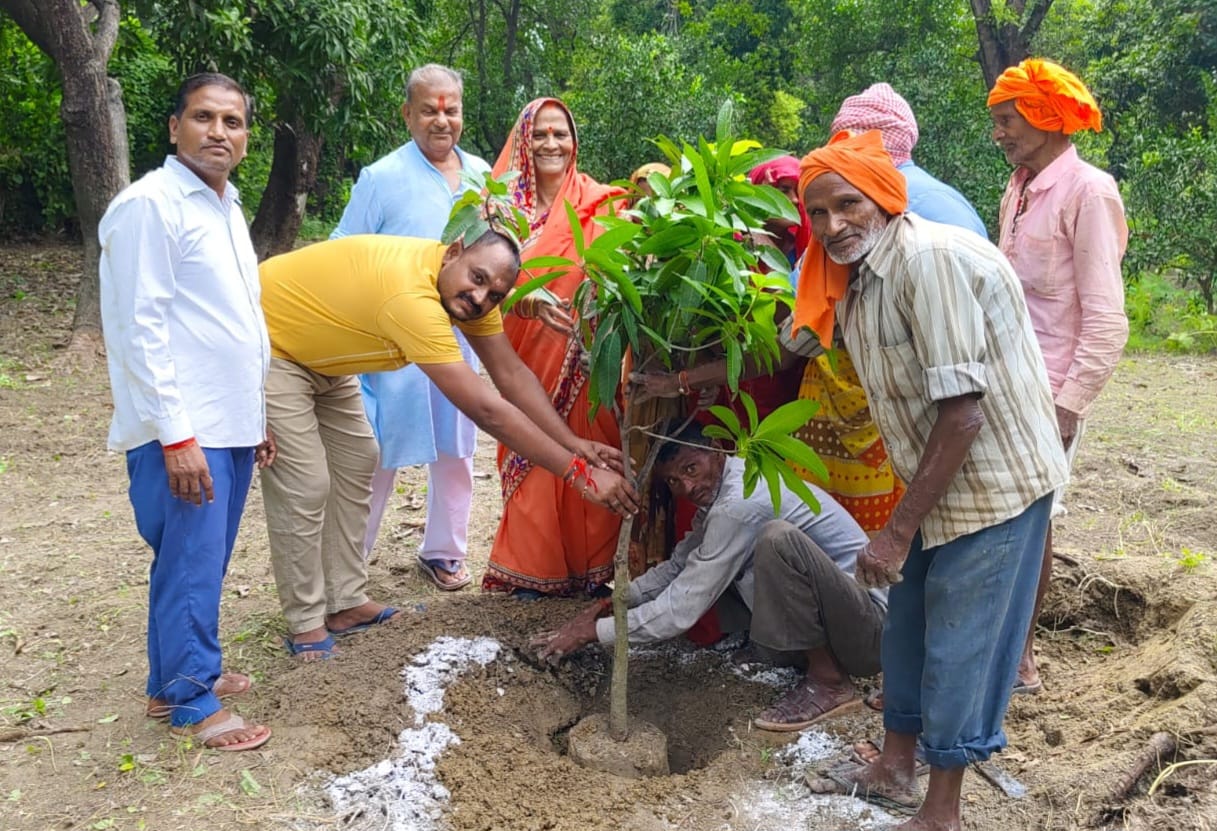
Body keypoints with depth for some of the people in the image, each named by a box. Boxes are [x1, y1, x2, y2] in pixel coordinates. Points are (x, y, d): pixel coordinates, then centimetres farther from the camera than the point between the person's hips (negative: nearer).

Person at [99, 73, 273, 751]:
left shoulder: (227, 208, 16)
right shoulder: (150, 205, -12)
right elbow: (139, 327, -17)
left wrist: (257, 417, 20)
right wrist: (175, 435, -19)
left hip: (231, 426, 9)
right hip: (183, 433, -8)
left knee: (205, 562, 17)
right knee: (191, 565, 0)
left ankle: (178, 673, 32)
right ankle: (191, 703, 15)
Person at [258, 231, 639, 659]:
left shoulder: (469, 292, -12)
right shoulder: (412, 295, -40)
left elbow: (512, 374, -10)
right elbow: (485, 410, -40)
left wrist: (574, 443, -22)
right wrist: (579, 472, -37)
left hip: (318, 353, 10)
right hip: (270, 346, -9)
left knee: (355, 462, 10)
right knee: (306, 486, -10)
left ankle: (347, 604, 20)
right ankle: (306, 625, 7)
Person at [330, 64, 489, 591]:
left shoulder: (480, 174, 8)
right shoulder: (381, 178, -7)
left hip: (459, 339, 5)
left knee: (455, 450, 13)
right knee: (377, 455, 2)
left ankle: (444, 552, 30)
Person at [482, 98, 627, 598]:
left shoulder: (598, 203, 4)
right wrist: (529, 299, -24)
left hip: (586, 357, 0)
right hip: (527, 357, 0)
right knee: (532, 458, 1)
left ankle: (591, 568, 14)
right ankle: (532, 570, 14)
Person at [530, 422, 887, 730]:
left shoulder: (739, 504, -24)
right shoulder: (719, 487, 5)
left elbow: (683, 608, -22)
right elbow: (681, 564, 17)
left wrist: (596, 631, -13)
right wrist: (618, 600, 3)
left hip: (870, 624, -9)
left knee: (779, 538, -32)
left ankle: (829, 684, -13)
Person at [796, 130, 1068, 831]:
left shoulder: (929, 259, -25)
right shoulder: (853, 278, 4)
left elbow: (962, 413, -26)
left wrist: (898, 531, -22)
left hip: (996, 476, -9)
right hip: (940, 479, 9)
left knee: (957, 643, 0)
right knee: (908, 621, 18)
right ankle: (896, 770, 36)